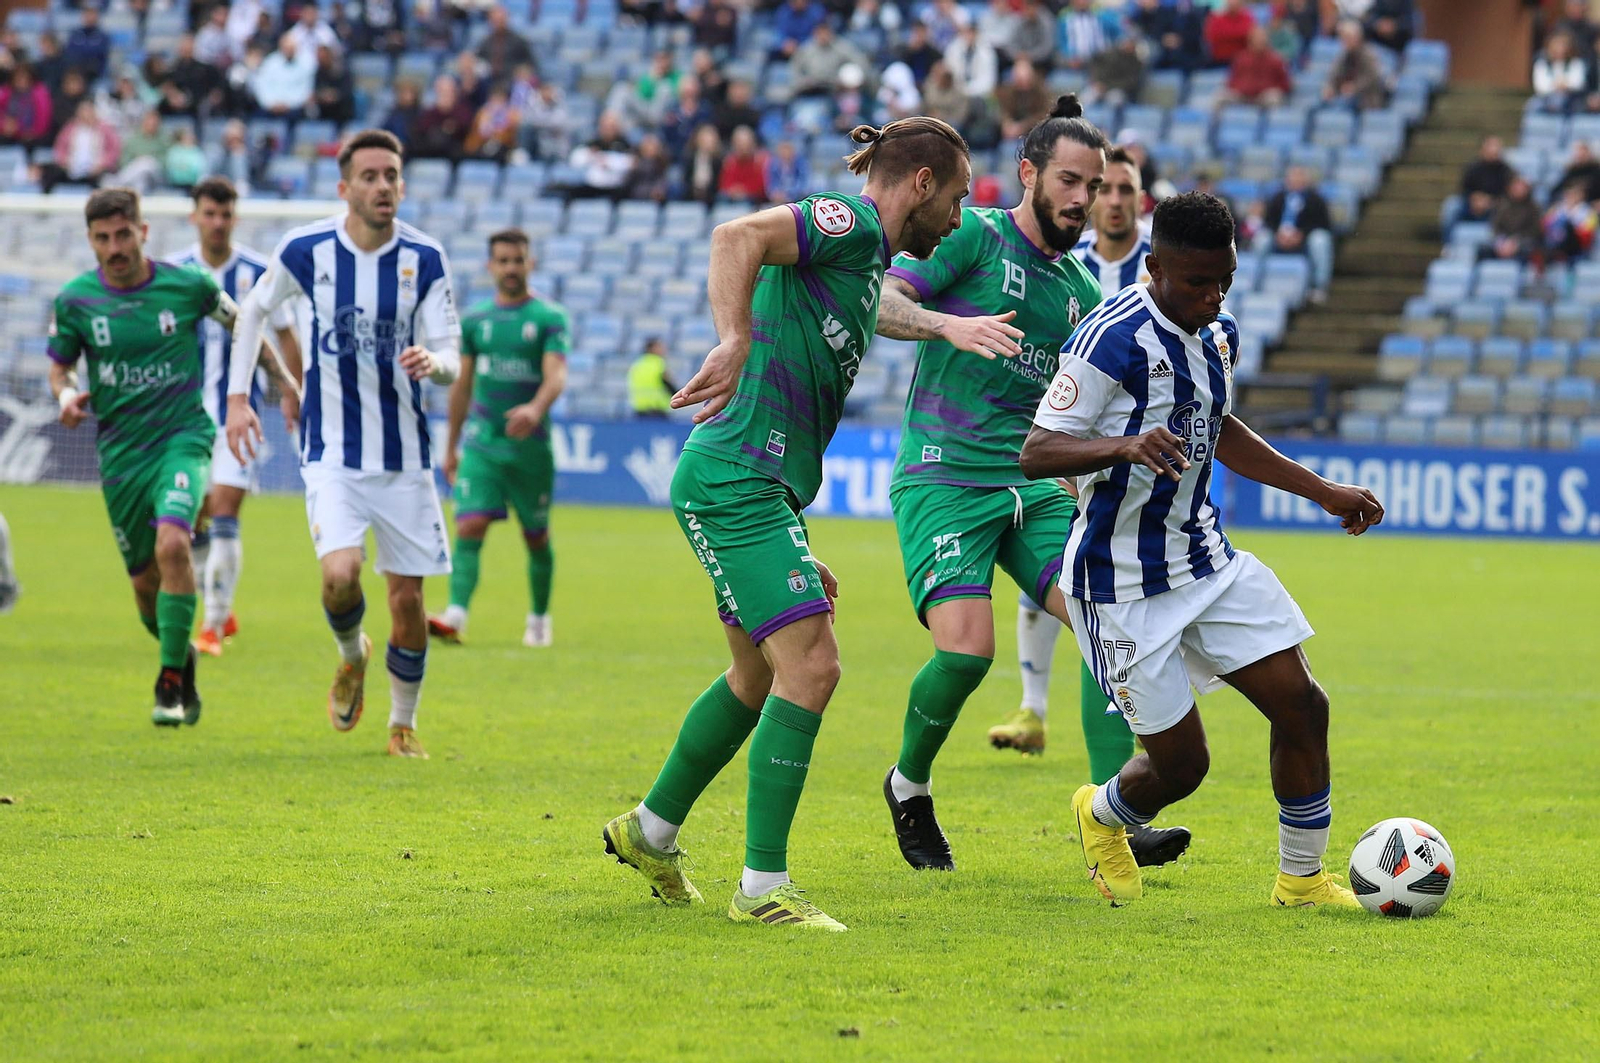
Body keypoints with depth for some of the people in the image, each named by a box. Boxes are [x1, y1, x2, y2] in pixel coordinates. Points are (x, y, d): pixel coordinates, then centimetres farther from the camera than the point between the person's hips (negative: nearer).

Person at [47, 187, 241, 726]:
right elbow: (60, 365, 11)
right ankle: (181, 655, 38)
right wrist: (67, 395, -12)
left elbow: (240, 324, 12)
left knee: (172, 543, -26)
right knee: (145, 581, 7)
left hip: (183, 435, -3)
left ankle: (171, 681, -17)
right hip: (120, 450, 3)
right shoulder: (75, 300, -3)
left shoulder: (186, 285, -6)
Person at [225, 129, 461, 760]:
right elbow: (255, 310, 13)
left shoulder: (424, 259, -4)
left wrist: (432, 362, -28)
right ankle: (351, 657, 14)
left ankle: (403, 725, 24)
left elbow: (451, 361, -4)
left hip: (404, 454, 2)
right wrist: (238, 396, 7)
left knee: (407, 594, 3)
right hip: (332, 452, -1)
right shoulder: (305, 251, -6)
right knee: (340, 575, -21)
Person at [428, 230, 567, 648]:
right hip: (481, 442, 2)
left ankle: (539, 618, 25)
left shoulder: (550, 317, -1)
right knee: (470, 527, -14)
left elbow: (556, 374, -14)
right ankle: (456, 615, -24)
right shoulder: (474, 319, 9)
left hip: (530, 443, -2)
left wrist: (536, 409, -35)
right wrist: (451, 446, 17)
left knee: (537, 537, 8)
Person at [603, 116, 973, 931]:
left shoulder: (870, 261, 21)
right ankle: (763, 888, -12)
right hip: (732, 483, -11)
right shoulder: (848, 223, -9)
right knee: (810, 668, -15)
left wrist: (797, 550, 25)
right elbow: (737, 237, -29)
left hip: (758, 486, 11)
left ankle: (650, 831, 39)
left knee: (763, 673, 22)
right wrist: (733, 345, -39)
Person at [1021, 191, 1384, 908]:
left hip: (1206, 561, 8)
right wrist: (1126, 446, -41)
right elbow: (1036, 453, -23)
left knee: (1300, 703, -3)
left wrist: (1323, 491, 26)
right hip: (1123, 582, -7)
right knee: (1180, 764, -3)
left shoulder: (1219, 335, 6)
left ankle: (1302, 877, 13)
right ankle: (1103, 816, 33)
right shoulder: (1114, 337, -20)